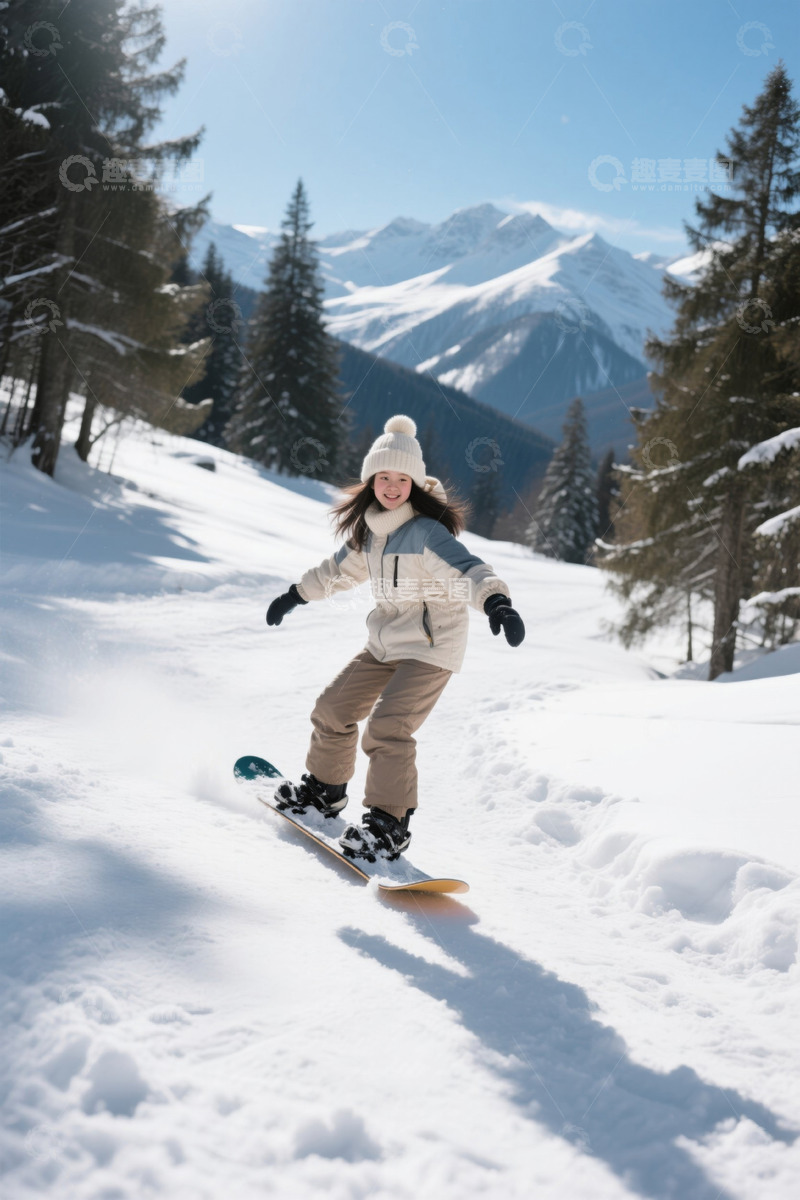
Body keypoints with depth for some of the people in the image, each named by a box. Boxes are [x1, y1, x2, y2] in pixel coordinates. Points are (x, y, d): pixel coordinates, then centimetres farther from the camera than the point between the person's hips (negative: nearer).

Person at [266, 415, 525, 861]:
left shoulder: (425, 531, -21)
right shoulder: (369, 528, 4)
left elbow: (465, 567, -36)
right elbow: (343, 568, 22)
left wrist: (496, 600, -56)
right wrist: (295, 594, 31)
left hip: (431, 646, -8)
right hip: (386, 642, 8)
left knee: (387, 727, -21)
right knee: (333, 709, 14)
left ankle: (390, 824, -9)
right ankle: (325, 788, 36)